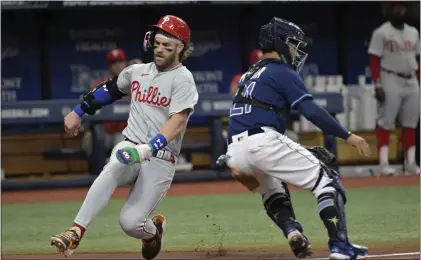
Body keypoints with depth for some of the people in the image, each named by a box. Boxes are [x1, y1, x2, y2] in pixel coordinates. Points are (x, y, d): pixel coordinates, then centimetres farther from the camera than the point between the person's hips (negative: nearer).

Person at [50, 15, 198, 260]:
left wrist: (148, 149, -36)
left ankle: (154, 228, 21)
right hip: (129, 147, 4)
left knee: (130, 222, -17)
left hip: (160, 159, -4)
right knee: (112, 169, -34)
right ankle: (75, 233, -41)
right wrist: (78, 111, 27)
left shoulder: (183, 79, -8)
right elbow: (109, 89, 29)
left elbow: (177, 122, -21)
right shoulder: (137, 72, 11)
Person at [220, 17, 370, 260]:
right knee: (326, 179, -2)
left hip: (235, 153, 8)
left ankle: (291, 229, 9)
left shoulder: (249, 76, 27)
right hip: (264, 142, -8)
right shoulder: (283, 73, 2)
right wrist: (347, 136, -11)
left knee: (270, 184, 35)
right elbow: (311, 111, -10)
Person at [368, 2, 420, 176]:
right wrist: (378, 85, -17)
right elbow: (374, 61, -9)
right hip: (391, 81, -6)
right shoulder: (381, 33, -5)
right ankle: (384, 163, -9)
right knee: (386, 122, -8)